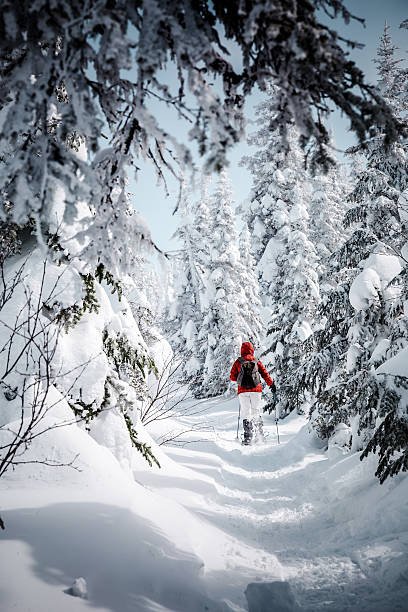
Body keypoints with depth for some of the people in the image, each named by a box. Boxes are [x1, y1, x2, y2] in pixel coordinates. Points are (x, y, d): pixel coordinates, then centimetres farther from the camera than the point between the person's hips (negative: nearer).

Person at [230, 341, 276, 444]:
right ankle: (259, 435, 11)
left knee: (246, 413, 1)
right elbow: (265, 374, 2)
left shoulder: (238, 362, 4)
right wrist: (272, 384, 8)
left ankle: (248, 437, -9)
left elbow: (232, 377, 5)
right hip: (256, 390, 1)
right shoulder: (257, 361, 7)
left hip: (243, 391, -1)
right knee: (256, 412, 13)